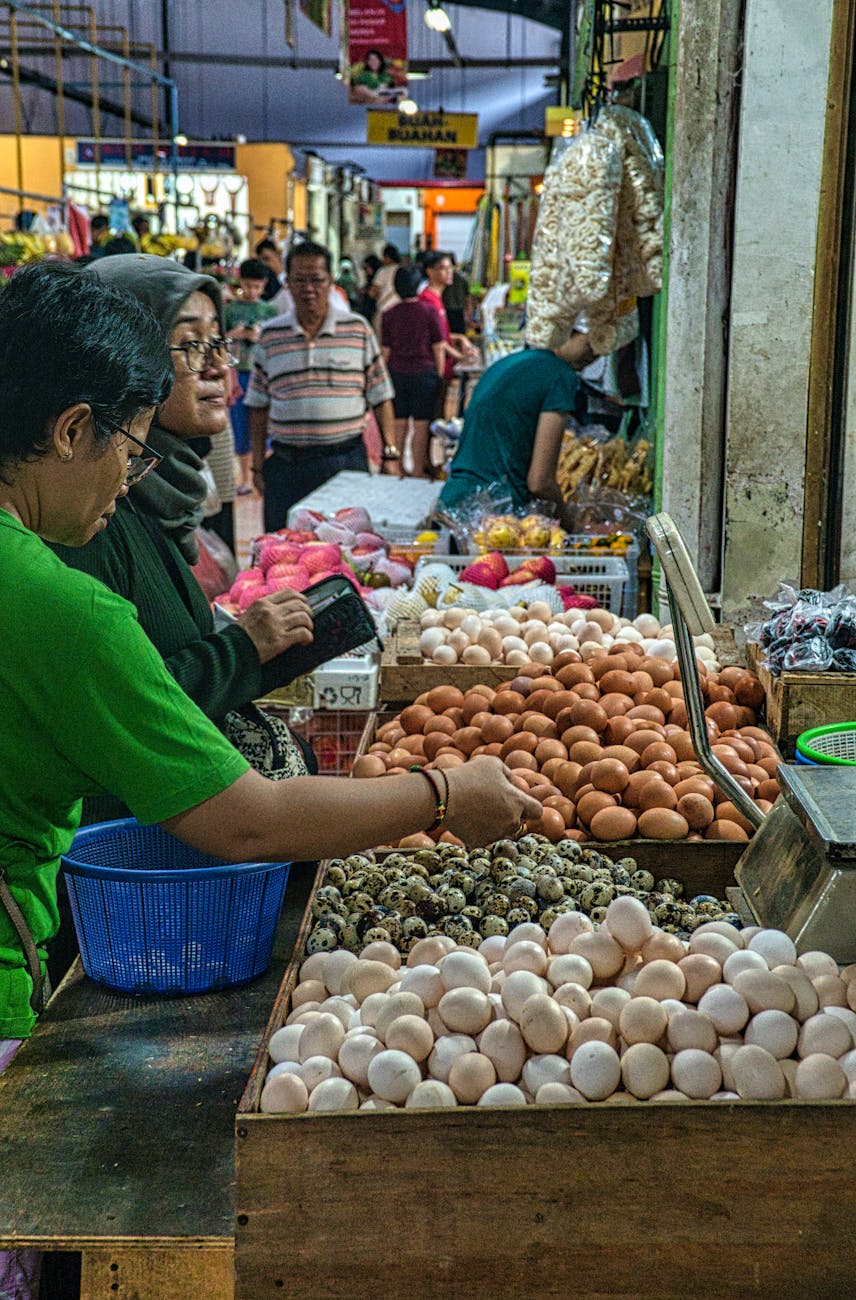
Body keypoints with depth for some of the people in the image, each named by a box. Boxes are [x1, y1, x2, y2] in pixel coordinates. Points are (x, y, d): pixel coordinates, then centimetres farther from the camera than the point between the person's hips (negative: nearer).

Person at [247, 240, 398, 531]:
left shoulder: (357, 329, 5)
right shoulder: (270, 336, 7)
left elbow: (381, 398, 7)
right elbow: (259, 407, 11)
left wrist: (390, 451, 0)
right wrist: (257, 465, 7)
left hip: (346, 462, -1)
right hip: (286, 465, 1)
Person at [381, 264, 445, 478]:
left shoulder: (389, 314, 1)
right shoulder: (429, 311, -6)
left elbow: (386, 351, 5)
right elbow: (438, 348, -3)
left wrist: (386, 377, 15)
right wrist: (439, 376, 6)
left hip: (397, 372, 3)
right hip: (424, 372, -3)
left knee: (399, 423, 9)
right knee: (421, 424, 2)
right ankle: (418, 471, 5)